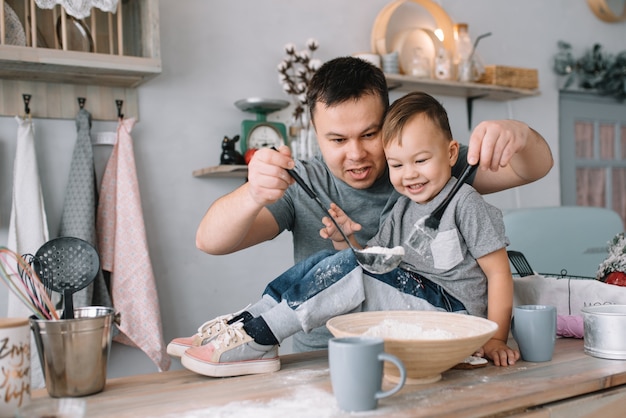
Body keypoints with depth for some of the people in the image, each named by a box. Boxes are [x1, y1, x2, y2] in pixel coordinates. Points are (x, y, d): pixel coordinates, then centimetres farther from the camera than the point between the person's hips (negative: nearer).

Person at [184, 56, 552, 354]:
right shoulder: (303, 185, -1)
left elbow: (535, 166, 2)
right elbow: (210, 242, -10)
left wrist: (516, 133, -21)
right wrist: (253, 196, -31)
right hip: (325, 356, -1)